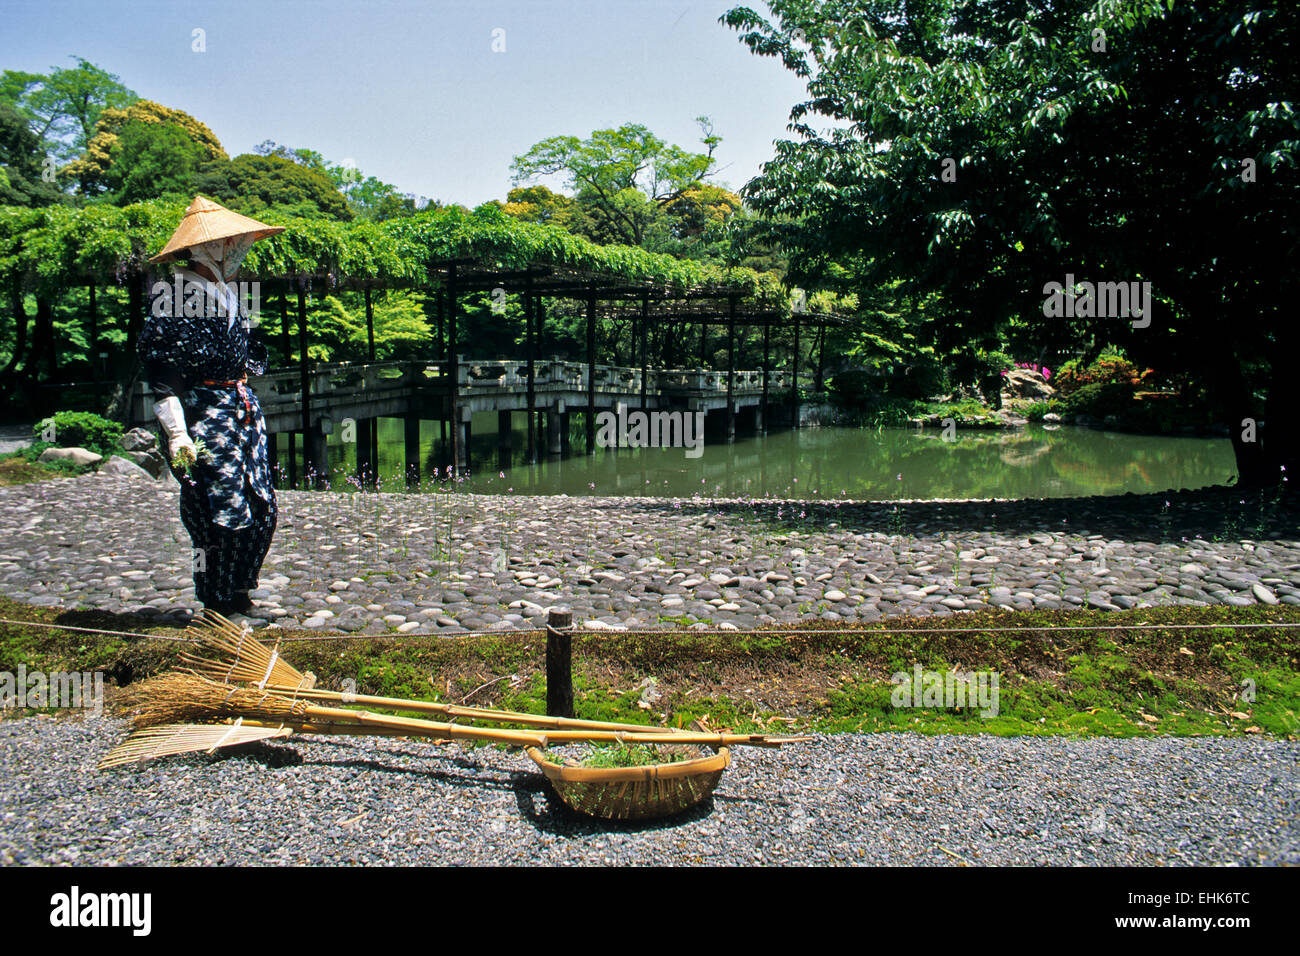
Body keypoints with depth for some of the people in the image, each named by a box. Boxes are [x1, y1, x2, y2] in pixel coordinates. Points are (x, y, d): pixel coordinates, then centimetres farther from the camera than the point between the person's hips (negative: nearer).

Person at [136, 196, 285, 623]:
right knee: (224, 512, -4)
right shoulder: (173, 292, -10)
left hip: (245, 409, 8)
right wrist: (176, 433, -20)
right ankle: (220, 609, 13)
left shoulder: (230, 291, 15)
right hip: (205, 414, -8)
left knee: (263, 509, 6)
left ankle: (239, 594, 24)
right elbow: (160, 367, -14)